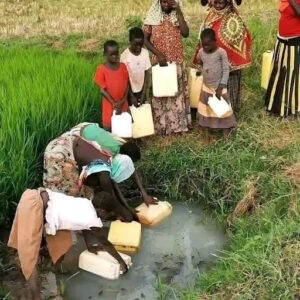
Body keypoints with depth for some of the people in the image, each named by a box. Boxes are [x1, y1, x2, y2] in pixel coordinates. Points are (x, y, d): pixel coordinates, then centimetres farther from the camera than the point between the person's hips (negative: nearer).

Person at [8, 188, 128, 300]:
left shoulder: (85, 204, 15)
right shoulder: (93, 220, -5)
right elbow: (106, 243, 8)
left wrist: (90, 246, 44)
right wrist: (121, 261, 21)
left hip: (36, 197, 9)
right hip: (33, 204, -9)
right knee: (30, 256, -6)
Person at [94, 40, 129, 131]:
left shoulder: (123, 67, -3)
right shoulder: (102, 69, -13)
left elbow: (127, 85, -1)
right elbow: (102, 89, -11)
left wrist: (123, 101, -13)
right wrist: (114, 103, -15)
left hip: (123, 103, 3)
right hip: (109, 104, -3)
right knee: (108, 127, 7)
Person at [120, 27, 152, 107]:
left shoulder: (145, 53, -8)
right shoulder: (125, 56, -19)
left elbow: (147, 74, -6)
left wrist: (144, 93, -11)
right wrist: (131, 96, -16)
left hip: (141, 89, 3)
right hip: (130, 90, -3)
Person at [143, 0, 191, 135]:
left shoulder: (177, 16, 4)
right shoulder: (152, 17, -1)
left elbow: (185, 33, -13)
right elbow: (145, 39, -3)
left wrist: (178, 11, -14)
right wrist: (158, 53, -15)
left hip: (177, 63, 2)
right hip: (159, 62, -2)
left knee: (177, 93, 7)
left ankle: (177, 124, 17)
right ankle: (160, 126, 11)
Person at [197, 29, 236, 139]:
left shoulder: (221, 52, -16)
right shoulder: (201, 52, -4)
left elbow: (226, 70, -14)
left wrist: (221, 87, -18)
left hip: (219, 88, -4)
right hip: (206, 88, 4)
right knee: (205, 110, 11)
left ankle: (226, 136, 20)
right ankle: (207, 135, 24)